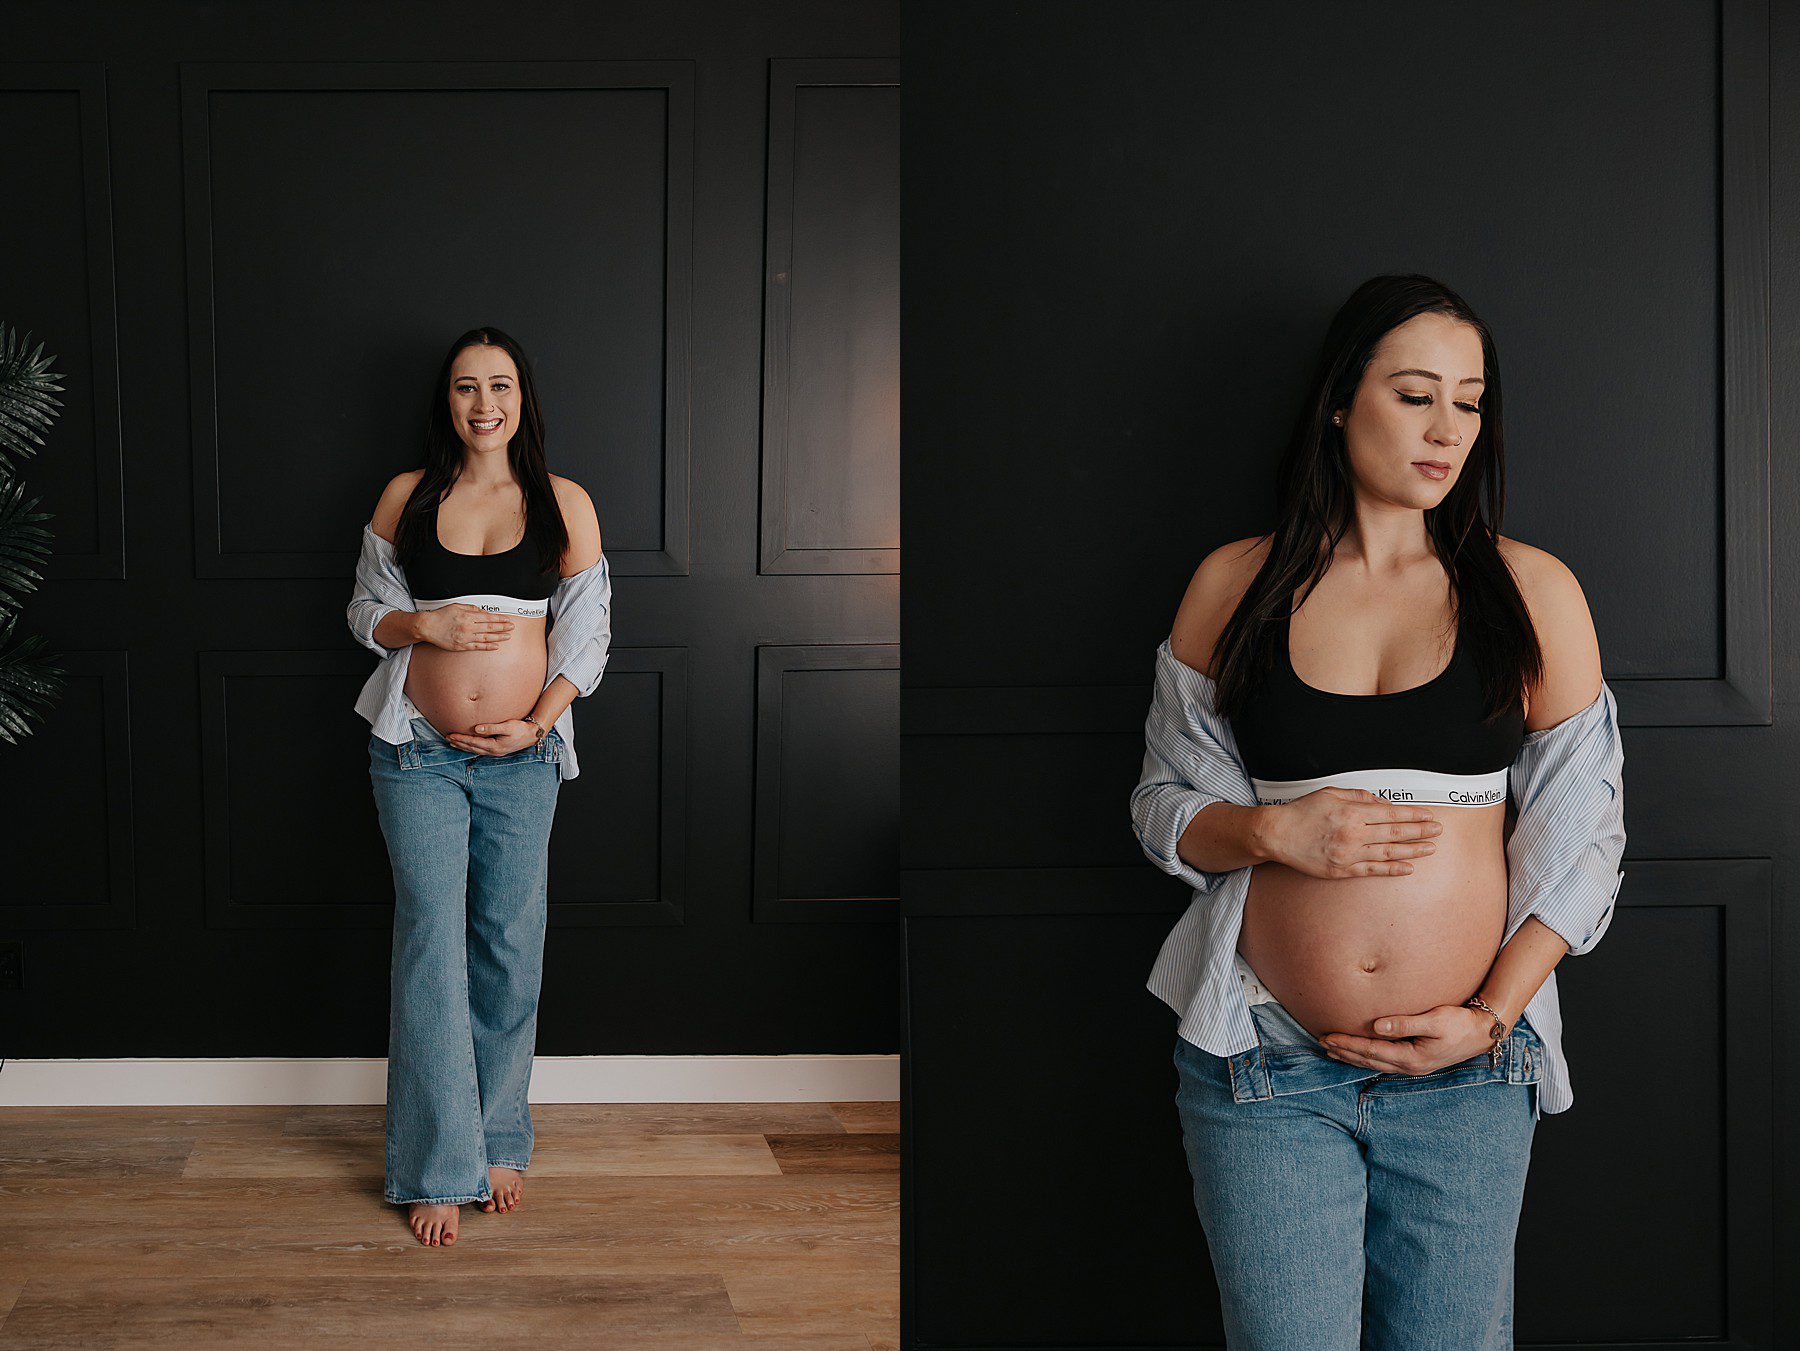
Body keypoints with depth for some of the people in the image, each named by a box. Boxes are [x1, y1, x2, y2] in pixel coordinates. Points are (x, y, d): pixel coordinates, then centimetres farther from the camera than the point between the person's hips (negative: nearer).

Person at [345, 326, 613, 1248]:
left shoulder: (565, 504, 2)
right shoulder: (406, 497, 4)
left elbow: (588, 632, 2)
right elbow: (365, 610, 8)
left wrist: (537, 724, -10)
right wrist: (426, 624, -12)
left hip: (522, 757, 1)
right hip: (418, 753, 0)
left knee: (510, 948, 7)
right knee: (431, 946, -2)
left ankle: (500, 1140, 24)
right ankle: (438, 1166, 5)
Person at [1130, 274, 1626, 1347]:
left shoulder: (1534, 593, 3)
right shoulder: (1235, 585, 4)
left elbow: (1581, 838, 3)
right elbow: (1165, 804, 9)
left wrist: (1491, 1016, -7)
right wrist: (1274, 831, -11)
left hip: (1470, 1073, 1)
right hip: (1264, 1070, 0)